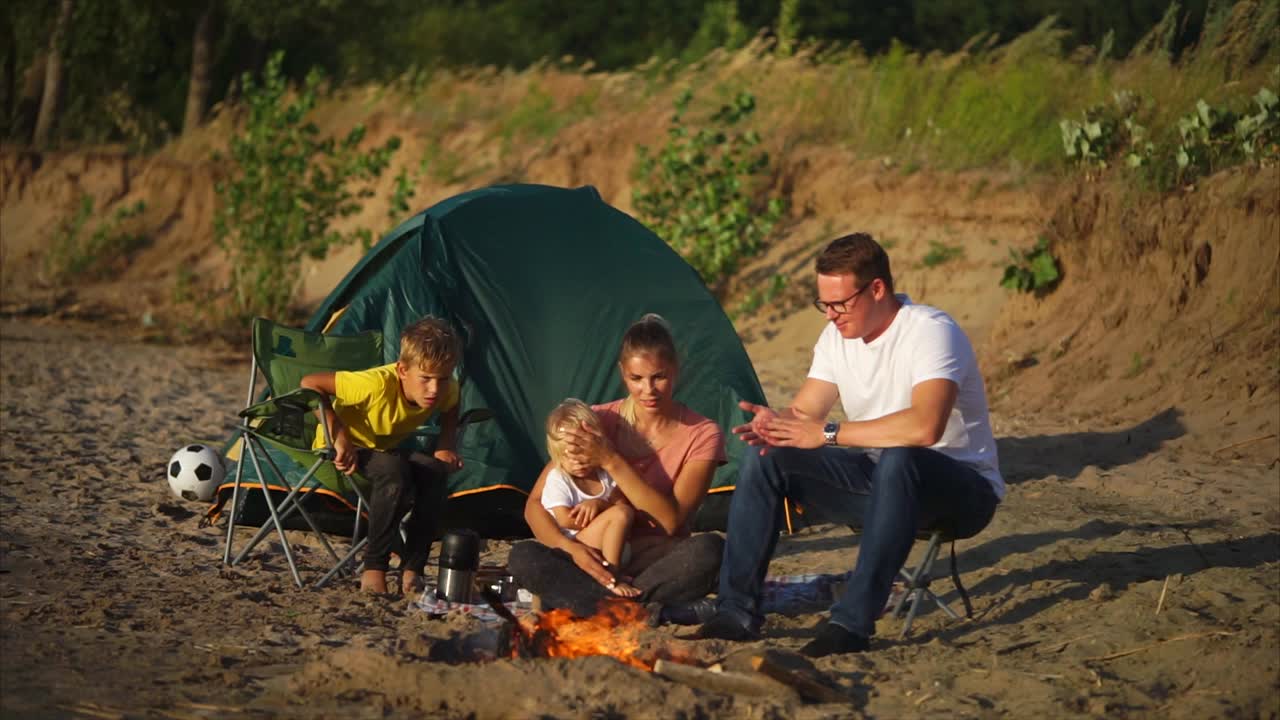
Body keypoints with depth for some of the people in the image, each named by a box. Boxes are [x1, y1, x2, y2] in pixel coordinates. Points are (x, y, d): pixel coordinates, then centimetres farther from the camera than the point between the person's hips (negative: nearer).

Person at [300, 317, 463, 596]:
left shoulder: (446, 390, -16)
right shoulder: (377, 384, -35)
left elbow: (450, 411, 10)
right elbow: (310, 383, -30)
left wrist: (445, 447, -8)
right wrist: (339, 437, -33)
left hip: (387, 449, 5)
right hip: (344, 453, -5)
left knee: (434, 470, -27)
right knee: (393, 470, -37)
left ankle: (412, 569, -21)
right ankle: (374, 568, -28)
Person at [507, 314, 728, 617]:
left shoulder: (702, 434, -6)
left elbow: (671, 521, -17)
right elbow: (535, 504, -2)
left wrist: (611, 461, -22)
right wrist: (570, 547, -23)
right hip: (597, 560, 1)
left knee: (709, 550, -35)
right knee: (523, 558, -28)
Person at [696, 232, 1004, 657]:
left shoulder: (931, 332, -22)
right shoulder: (837, 336, 3)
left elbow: (924, 427, -37)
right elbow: (804, 413, 2)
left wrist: (829, 434, -33)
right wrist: (774, 423, -24)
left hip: (960, 490, -7)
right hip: (876, 480, 7)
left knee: (898, 460, -41)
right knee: (765, 459, -9)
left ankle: (853, 622, -38)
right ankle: (736, 612, -11)